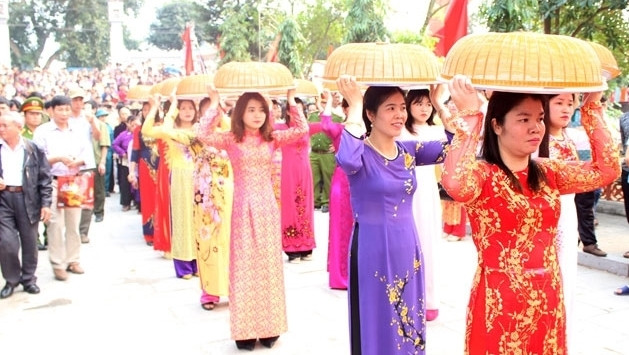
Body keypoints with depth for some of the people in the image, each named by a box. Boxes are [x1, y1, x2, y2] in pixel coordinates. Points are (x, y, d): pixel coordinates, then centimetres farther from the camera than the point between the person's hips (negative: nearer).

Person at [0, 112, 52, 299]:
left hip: (28, 199, -1)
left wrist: (46, 203, -6)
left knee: (29, 242, 8)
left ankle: (28, 279, 24)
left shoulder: (34, 149, -1)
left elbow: (45, 178, 0)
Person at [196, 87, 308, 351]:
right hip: (243, 208, -2)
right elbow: (203, 135, -16)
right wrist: (214, 104, -13)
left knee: (269, 265, 8)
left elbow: (302, 130, -3)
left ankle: (268, 327, 19)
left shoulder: (272, 139, 5)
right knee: (244, 266, 3)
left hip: (267, 207, 2)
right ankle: (245, 329, 12)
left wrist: (291, 100, -4)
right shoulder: (231, 140, -2)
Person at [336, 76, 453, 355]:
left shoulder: (409, 151, 5)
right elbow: (346, 159, -37)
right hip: (373, 251, -6)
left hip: (407, 250, 6)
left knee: (409, 326, 17)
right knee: (377, 328, 6)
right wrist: (355, 106, -27)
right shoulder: (361, 153, -13)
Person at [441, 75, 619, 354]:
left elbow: (607, 170, 3)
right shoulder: (481, 174, -14)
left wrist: (592, 107, 2)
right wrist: (470, 114, -32)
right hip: (500, 305, -6)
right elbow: (455, 184, -36)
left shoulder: (547, 172, 7)